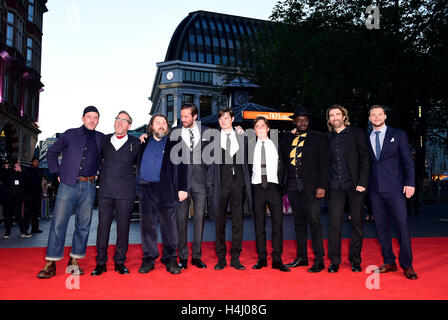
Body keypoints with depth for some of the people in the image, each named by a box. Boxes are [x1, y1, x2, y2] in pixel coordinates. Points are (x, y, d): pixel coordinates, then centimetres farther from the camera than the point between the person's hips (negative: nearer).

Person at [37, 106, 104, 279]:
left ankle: (74, 261, 17)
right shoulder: (70, 134, 6)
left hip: (89, 187, 2)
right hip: (68, 185, -2)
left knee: (83, 225, 5)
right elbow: (52, 152, 13)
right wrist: (58, 172, 4)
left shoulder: (101, 138, 10)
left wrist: (99, 173, 7)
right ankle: (50, 264, 5)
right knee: (58, 223, -3)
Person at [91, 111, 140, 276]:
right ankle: (101, 263, 14)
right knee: (103, 225, 3)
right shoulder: (104, 140, 13)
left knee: (123, 227, 3)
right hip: (105, 190, 2)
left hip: (125, 192, -2)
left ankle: (120, 262, 16)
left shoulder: (135, 143, 6)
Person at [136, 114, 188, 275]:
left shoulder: (175, 143, 7)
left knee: (169, 226, 2)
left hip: (167, 189, -2)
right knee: (147, 225, 7)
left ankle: (170, 259, 15)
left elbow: (182, 167, 2)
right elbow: (138, 164, 20)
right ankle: (149, 258, 19)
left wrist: (183, 188, -5)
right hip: (145, 190, 3)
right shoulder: (144, 143, 16)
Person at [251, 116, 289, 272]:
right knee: (259, 223, 3)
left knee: (277, 222, -3)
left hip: (274, 186, 0)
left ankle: (277, 259, 3)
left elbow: (282, 166, 10)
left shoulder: (276, 145, 9)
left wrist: (281, 184, 1)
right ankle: (261, 258, 12)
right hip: (257, 187, 0)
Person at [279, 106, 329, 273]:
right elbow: (283, 161, 14)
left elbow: (324, 163, -2)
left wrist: (321, 186, -10)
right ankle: (301, 257, 22)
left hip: (311, 187, -4)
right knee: (299, 222, 11)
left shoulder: (318, 137, 3)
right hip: (293, 186, 4)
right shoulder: (287, 138, 13)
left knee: (314, 222, -3)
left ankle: (319, 260, 7)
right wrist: (284, 183, 4)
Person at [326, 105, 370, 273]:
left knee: (357, 223, 5)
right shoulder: (328, 137, 12)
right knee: (334, 224, 0)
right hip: (335, 187, 2)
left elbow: (365, 159, 0)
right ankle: (334, 261, 9)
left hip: (354, 186, -2)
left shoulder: (357, 133, 4)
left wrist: (362, 183, -9)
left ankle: (355, 260, 17)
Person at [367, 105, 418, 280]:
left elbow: (408, 160, 2)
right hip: (375, 189, 3)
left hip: (395, 188, -3)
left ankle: (406, 265, 7)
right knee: (381, 226, 6)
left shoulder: (398, 135, 7)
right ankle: (389, 262, 17)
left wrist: (410, 183, -9)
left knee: (402, 224, -5)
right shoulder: (366, 139, 13)